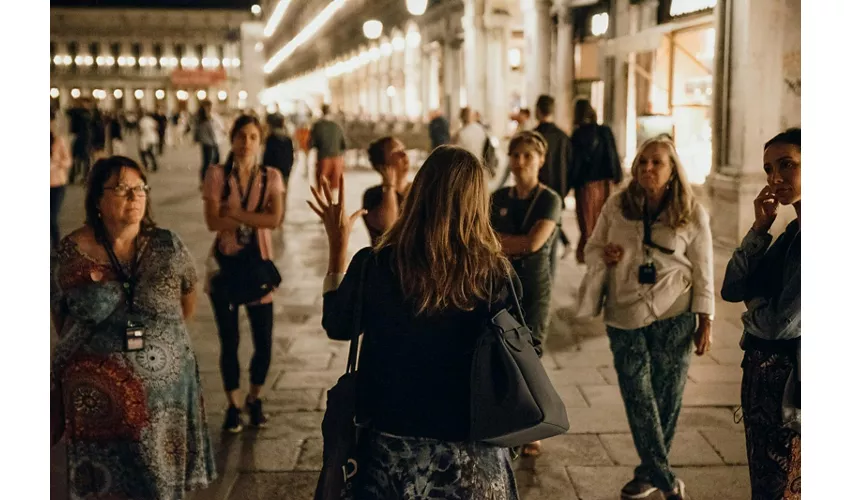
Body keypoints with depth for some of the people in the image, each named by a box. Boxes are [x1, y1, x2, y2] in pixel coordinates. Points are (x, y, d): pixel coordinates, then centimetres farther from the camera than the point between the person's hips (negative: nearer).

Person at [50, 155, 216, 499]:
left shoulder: (168, 247, -3)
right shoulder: (70, 253, -7)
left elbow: (187, 303, 13)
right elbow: (59, 319, 8)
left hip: (164, 390, 1)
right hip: (99, 396, -1)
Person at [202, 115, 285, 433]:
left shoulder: (271, 176, 1)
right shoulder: (217, 174, -2)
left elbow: (275, 219, -13)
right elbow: (213, 221, -13)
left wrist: (235, 212, -16)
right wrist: (256, 219, -12)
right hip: (224, 266, -1)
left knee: (264, 344, 2)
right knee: (229, 343, 6)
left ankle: (254, 399, 28)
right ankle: (233, 405, 26)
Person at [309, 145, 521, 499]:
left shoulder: (374, 265, -16)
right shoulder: (496, 275, -17)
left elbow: (337, 327, 3)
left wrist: (338, 244, 7)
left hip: (393, 446, 0)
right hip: (473, 452, 0)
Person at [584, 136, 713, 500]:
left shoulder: (692, 214, -2)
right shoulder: (616, 206, 3)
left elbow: (703, 271, 0)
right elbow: (591, 249, 11)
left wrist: (704, 322, -3)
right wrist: (604, 255, -13)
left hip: (674, 318, -1)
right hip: (625, 316, 2)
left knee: (667, 396, 6)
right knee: (637, 395, -1)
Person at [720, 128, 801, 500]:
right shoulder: (792, 231, 8)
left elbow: (783, 323, -23)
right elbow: (731, 289, 3)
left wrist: (753, 305, -1)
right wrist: (759, 229, -6)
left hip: (789, 381, -9)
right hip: (762, 371, 9)